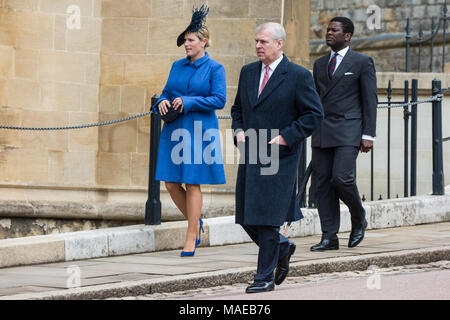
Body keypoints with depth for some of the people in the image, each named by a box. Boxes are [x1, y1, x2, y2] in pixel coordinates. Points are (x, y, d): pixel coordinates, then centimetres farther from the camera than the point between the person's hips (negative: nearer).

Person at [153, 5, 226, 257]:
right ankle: (195, 222, 25)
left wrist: (188, 102, -17)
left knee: (192, 183, -5)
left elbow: (219, 100, -11)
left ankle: (191, 238, 2)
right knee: (171, 183, 3)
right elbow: (167, 92, 18)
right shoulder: (177, 66, 12)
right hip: (175, 131, 5)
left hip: (199, 132, -5)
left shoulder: (215, 68, -3)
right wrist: (163, 102, -5)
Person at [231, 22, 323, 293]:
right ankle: (282, 248, 32)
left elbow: (314, 114, -7)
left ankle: (265, 277, 2)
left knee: (267, 218, -6)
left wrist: (286, 137, -14)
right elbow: (238, 108, 23)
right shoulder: (248, 72, 12)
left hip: (279, 158, -6)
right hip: (250, 158, 6)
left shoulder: (298, 76, -7)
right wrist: (239, 131, 4)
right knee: (247, 217, 7)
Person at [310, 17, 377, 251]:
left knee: (342, 178, -17)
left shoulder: (362, 62, 1)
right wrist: (311, 129, 16)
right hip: (322, 133, 6)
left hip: (348, 132, -6)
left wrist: (368, 135, -9)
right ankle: (329, 237, 3)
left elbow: (370, 100, -2)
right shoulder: (320, 64, 17)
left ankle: (359, 220, 9)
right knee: (322, 183, 0)